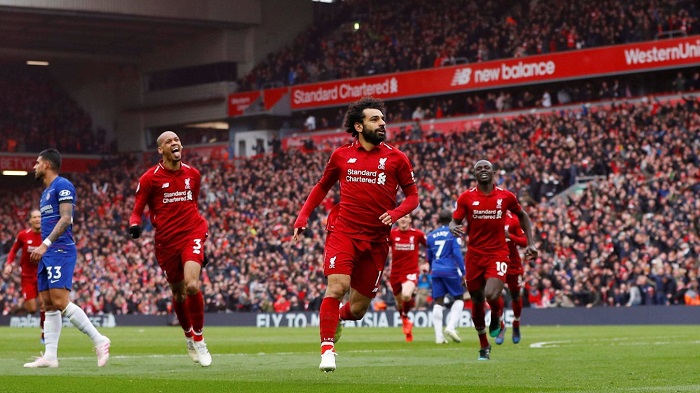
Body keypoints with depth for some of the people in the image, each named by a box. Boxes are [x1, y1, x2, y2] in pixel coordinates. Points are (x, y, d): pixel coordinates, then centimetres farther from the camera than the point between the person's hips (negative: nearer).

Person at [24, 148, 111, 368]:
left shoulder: (62, 186, -7)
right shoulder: (46, 192, 23)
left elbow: (66, 219, -17)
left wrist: (45, 244, -23)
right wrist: (42, 250, 18)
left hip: (60, 251, -10)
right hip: (48, 254, 10)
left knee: (60, 302, -18)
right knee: (49, 305, 4)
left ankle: (99, 340, -14)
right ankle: (50, 356, 3)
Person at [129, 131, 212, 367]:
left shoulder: (193, 175, 8)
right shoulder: (150, 178, -3)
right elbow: (137, 210, 1)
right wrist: (135, 225, -21)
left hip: (191, 234, 0)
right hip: (166, 241, 0)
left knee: (192, 285, -22)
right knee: (178, 293, 9)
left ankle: (199, 340, -6)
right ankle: (189, 338, 35)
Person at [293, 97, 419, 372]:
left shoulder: (396, 158, 4)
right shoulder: (341, 155, 7)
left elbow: (412, 195, 8)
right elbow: (322, 186, 22)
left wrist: (396, 213, -12)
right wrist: (303, 216, 11)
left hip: (376, 240, 1)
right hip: (343, 232, -1)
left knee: (358, 309, 5)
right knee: (337, 287, -24)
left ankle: (338, 318, 41)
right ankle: (327, 348, -16)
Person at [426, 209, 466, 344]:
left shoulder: (431, 235, 12)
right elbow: (457, 252, -11)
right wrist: (463, 272, -9)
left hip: (436, 271, 4)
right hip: (450, 270, -4)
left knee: (438, 302, 7)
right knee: (458, 298, 9)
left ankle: (439, 336, 1)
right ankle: (451, 327, -10)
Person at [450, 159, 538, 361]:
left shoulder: (506, 196, 0)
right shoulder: (466, 197, -2)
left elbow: (522, 216, 16)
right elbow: (454, 221, 1)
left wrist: (531, 243, 10)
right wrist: (453, 228, -24)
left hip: (498, 254, -1)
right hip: (474, 255, 1)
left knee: (492, 295, -24)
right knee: (477, 302, 9)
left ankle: (496, 320, 13)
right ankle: (484, 346, 28)